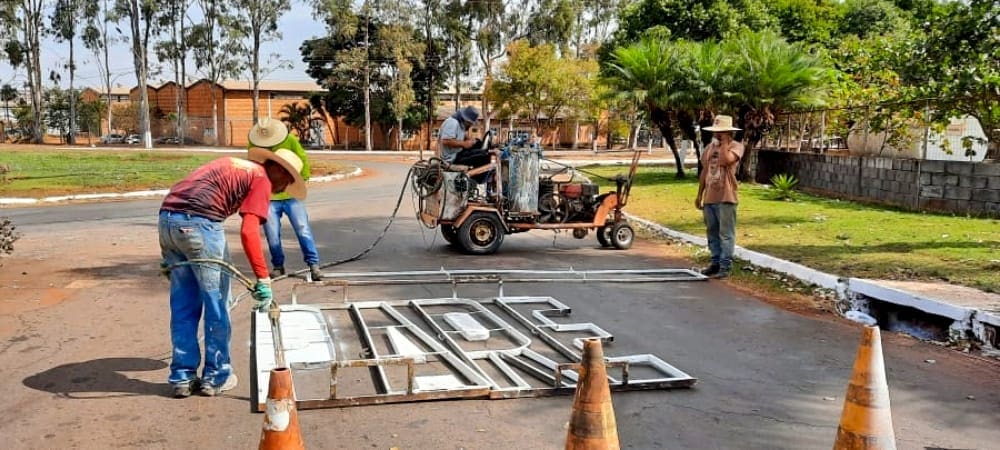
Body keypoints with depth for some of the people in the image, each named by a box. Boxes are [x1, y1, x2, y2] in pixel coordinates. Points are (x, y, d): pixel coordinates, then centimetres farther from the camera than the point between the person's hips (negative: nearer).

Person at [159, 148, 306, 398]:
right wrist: (263, 279, -11)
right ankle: (215, 377, 17)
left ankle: (182, 377, 22)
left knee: (183, 306, 16)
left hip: (167, 217, 8)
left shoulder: (234, 166, 28)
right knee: (216, 304, 8)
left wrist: (171, 254, 27)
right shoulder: (261, 179, 4)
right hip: (199, 223, -8)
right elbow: (249, 232, -11)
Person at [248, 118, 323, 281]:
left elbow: (303, 160, 5)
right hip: (268, 197, 1)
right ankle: (278, 266, 19)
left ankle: (314, 264, -3)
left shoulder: (290, 141, -6)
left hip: (291, 195, -1)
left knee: (303, 229, -7)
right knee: (272, 235, 2)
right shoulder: (253, 146, -4)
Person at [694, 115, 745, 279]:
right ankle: (716, 262, 22)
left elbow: (725, 160, -26)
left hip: (726, 198, -7)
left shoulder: (736, 146, -5)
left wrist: (724, 142, -13)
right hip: (709, 197, 7)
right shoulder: (709, 148, 14)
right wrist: (699, 195, 17)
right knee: (712, 233, 13)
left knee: (726, 234, -4)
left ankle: (726, 266, -1)